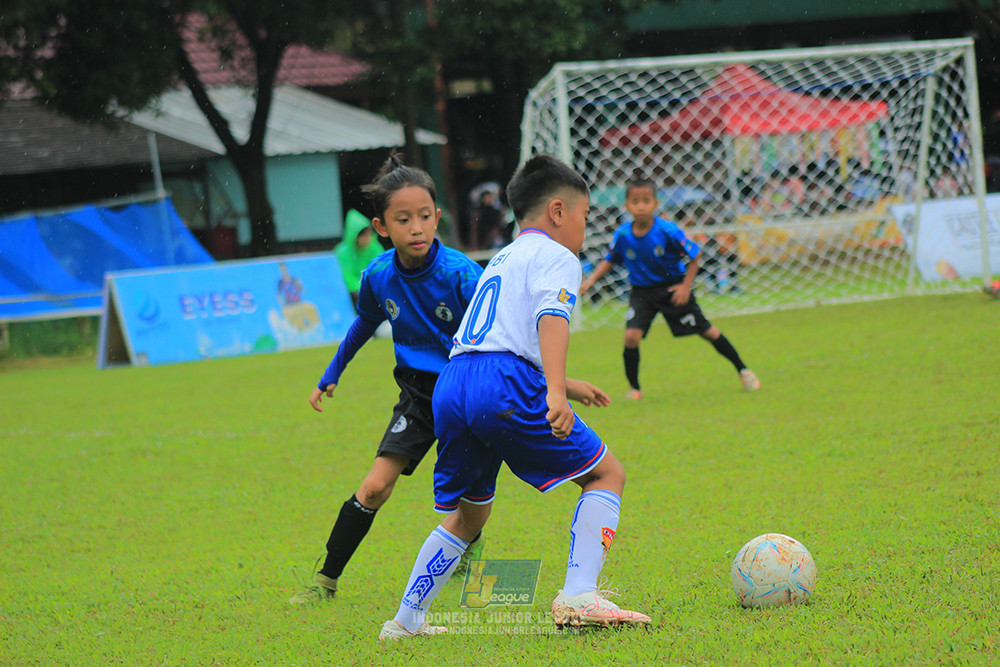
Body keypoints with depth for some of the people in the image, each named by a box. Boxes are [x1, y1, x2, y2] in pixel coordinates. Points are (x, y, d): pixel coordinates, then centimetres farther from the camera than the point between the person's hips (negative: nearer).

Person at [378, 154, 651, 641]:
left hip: (450, 386, 8)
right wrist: (556, 391, -27)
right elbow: (551, 319, -14)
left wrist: (563, 385, 51)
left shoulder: (503, 259, 33)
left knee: (467, 514, 24)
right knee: (607, 474, 2)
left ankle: (407, 620, 23)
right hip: (505, 386, -8)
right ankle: (578, 597, -13)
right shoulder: (556, 257, 6)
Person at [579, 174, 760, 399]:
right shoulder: (622, 235, -13)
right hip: (642, 292, 2)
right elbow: (610, 260, 6)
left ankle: (743, 371, 23)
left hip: (673, 288, -2)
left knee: (706, 331, 5)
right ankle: (634, 388, 3)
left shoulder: (668, 231, -22)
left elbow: (694, 256, -12)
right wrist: (592, 279, -7)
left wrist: (686, 285, -17)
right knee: (631, 336, -17)